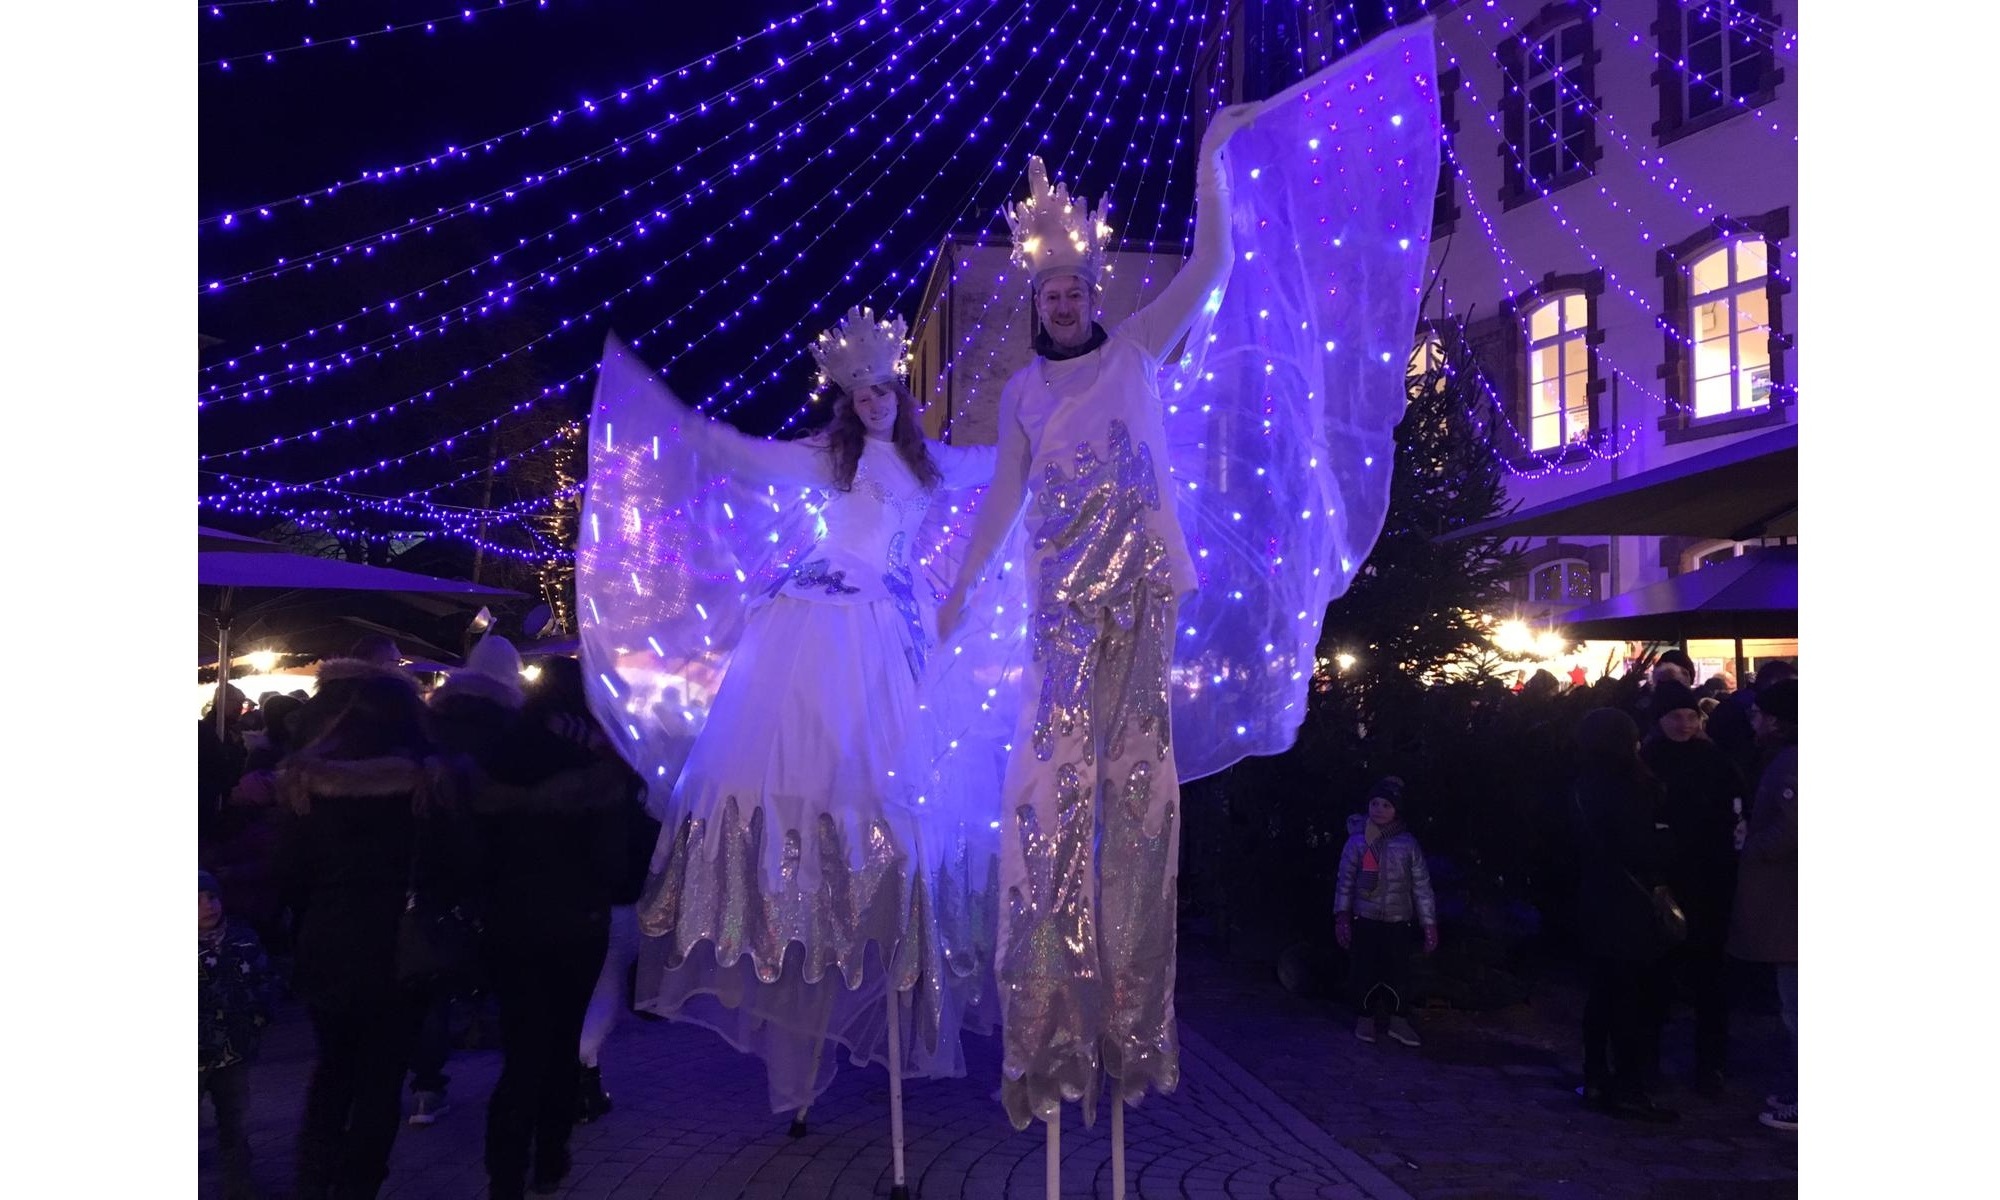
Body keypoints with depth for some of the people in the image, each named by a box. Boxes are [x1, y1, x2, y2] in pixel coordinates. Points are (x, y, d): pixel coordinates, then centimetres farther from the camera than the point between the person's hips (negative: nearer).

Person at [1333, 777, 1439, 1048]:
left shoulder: (1408, 844, -2)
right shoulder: (1357, 841, -3)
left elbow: (1422, 887, -1)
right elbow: (1345, 881, -1)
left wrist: (1430, 925, -2)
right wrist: (1342, 916, -8)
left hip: (1398, 921, 0)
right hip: (1364, 919, 0)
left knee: (1398, 972, 3)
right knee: (1365, 970, 5)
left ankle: (1399, 1020, 20)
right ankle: (1367, 1018, 23)